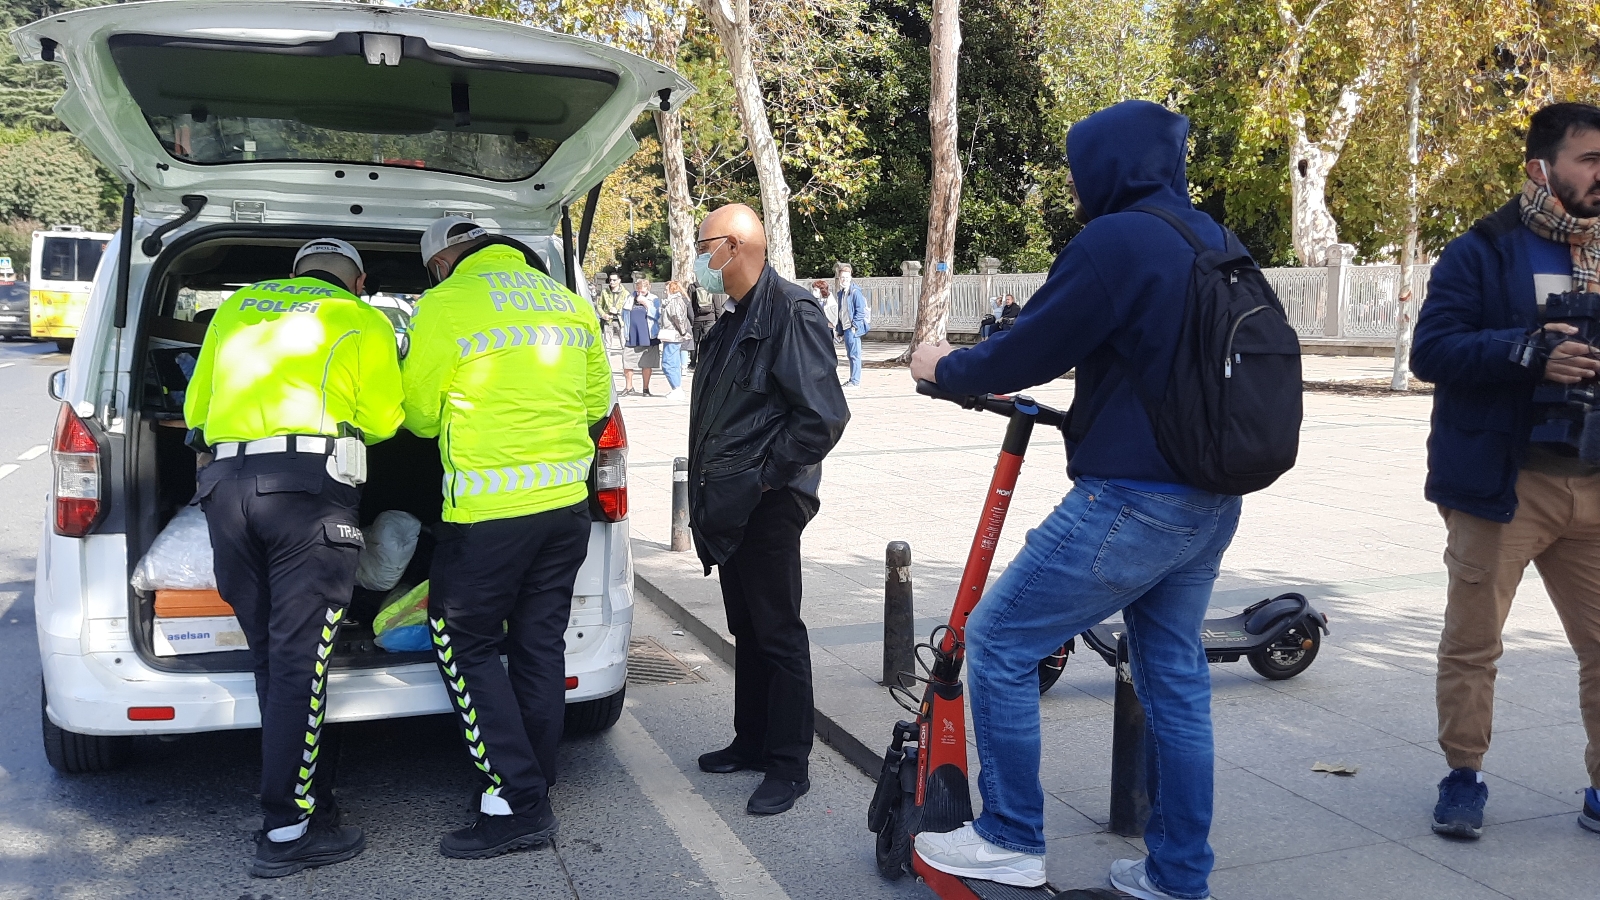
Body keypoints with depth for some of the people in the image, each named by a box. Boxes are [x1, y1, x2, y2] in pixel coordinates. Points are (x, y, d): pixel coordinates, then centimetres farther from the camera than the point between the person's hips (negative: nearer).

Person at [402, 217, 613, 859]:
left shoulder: (445, 306, -8)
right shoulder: (570, 304, 10)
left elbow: (419, 414, 1)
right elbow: (597, 403, 17)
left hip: (490, 512, -6)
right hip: (567, 501, 7)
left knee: (466, 646, 5)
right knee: (540, 644, 14)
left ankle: (517, 802, 2)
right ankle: (534, 784, 24)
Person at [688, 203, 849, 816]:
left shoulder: (791, 311, -16)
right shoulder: (736, 317, 15)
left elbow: (823, 416, -22)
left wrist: (763, 477, -18)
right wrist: (709, 487, 13)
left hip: (766, 507, -10)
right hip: (727, 506, 10)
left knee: (778, 634, 0)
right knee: (746, 629, 18)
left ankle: (789, 765, 10)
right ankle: (752, 742, 31)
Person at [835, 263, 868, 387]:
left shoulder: (855, 292, -10)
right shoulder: (841, 293, 15)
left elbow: (860, 310, -14)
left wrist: (854, 326, -17)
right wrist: (839, 329, 18)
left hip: (853, 329, -9)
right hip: (845, 328, 9)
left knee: (854, 354, -7)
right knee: (850, 354, 13)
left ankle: (855, 381, -5)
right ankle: (853, 380, 20)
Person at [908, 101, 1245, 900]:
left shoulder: (1114, 242, -14)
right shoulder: (1211, 240, 14)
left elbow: (1033, 350, -11)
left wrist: (946, 368, 7)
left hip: (1131, 500, -9)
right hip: (1210, 504, 9)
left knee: (998, 640, 2)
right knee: (1175, 678, 15)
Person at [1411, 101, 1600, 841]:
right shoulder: (1482, 251, -4)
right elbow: (1431, 350, -13)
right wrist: (1529, 353, -23)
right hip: (1504, 481, -5)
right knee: (1472, 640, 6)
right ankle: (1463, 776, 21)